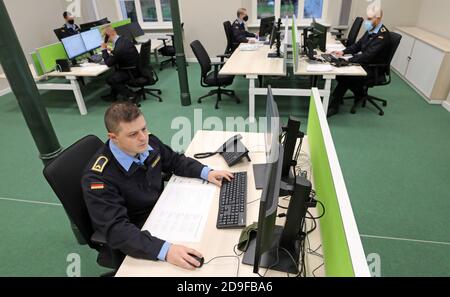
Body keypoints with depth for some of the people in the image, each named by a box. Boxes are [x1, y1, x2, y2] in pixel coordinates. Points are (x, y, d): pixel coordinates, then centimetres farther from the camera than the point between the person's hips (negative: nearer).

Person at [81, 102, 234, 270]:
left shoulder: (148, 143, -13)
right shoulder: (98, 178, -30)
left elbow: (174, 160, 5)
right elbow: (116, 229, -35)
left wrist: (206, 172, -10)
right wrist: (165, 250, -46)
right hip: (134, 234, -6)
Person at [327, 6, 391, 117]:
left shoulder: (382, 36, -20)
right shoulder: (371, 30, 7)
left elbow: (368, 56, -28)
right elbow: (358, 45, 15)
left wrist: (348, 60, -30)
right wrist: (343, 52, -1)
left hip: (373, 69, -9)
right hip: (364, 63, 9)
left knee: (345, 77, -25)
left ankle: (334, 106, -13)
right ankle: (359, 94, 8)